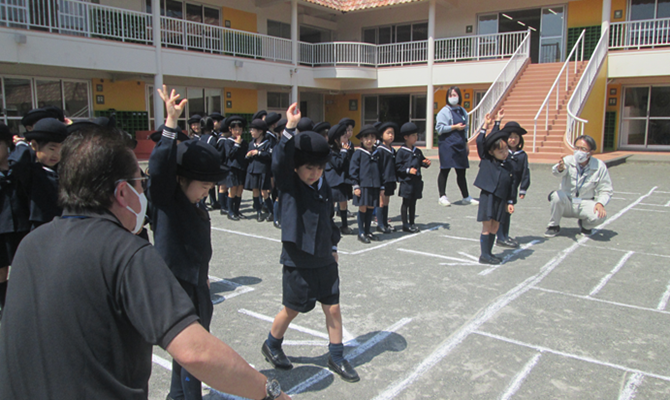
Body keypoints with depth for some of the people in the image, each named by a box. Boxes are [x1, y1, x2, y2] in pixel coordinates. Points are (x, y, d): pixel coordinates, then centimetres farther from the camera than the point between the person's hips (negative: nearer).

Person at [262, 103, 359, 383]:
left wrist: (333, 246, 17)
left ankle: (336, 357, 26)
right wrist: (290, 129, -40)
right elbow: (280, 160, -30)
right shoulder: (288, 185, -10)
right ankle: (271, 345, 37)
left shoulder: (323, 187, 5)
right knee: (292, 310, 11)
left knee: (333, 308, 8)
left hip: (325, 261, 5)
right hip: (298, 262, -5)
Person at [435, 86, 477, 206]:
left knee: (461, 171, 10)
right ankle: (442, 197, 4)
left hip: (460, 144, 6)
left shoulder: (463, 112, 16)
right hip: (447, 144, -6)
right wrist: (455, 127, -15)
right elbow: (439, 128, -13)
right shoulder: (444, 111, -5)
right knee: (445, 170, -4)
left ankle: (466, 197, 17)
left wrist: (466, 144, 19)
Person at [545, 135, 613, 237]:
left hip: (585, 204, 1)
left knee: (600, 215, -29)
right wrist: (559, 168, -59)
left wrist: (600, 203, -21)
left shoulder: (600, 166, -8)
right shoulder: (569, 160, -12)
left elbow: (606, 190, -1)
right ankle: (554, 226, -7)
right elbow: (556, 172, -34)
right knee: (558, 195, -33)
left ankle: (584, 224, 10)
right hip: (566, 204, 0)